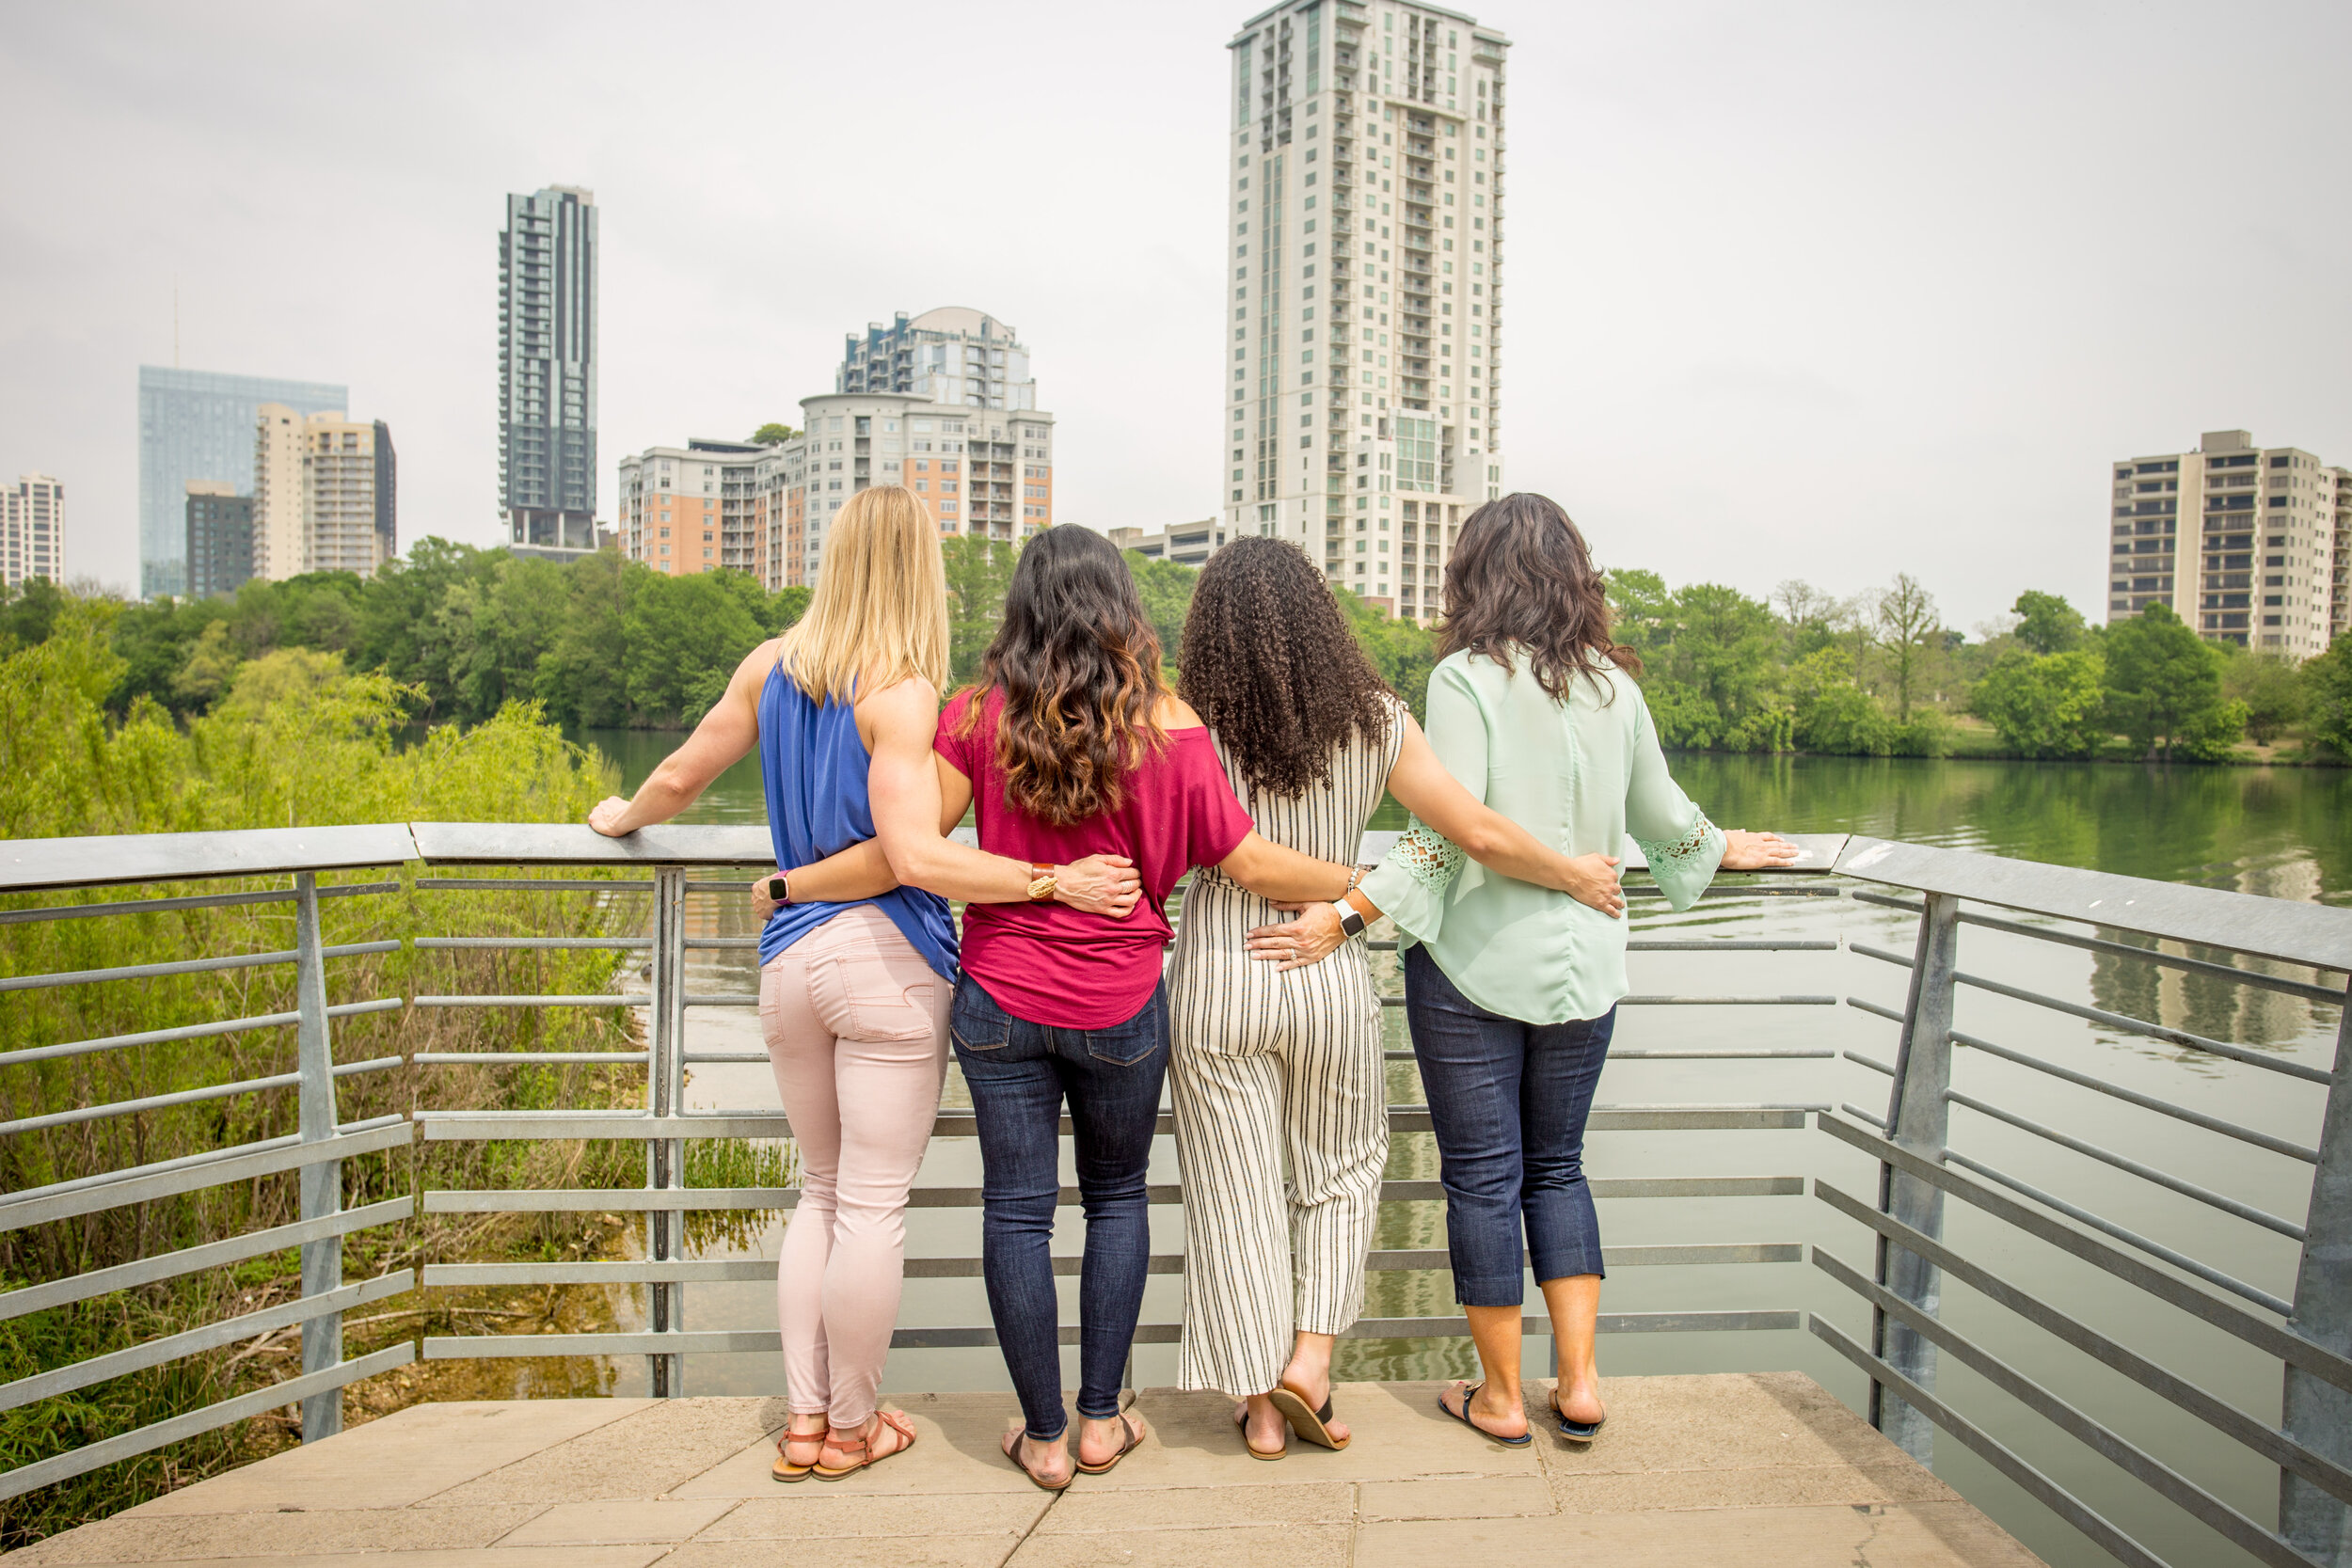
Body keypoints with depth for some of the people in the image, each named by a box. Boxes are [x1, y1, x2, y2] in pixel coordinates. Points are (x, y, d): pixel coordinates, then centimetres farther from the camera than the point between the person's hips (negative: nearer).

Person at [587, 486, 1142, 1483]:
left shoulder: (771, 665, 5)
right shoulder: (903, 692, -15)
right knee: (875, 1204, 7)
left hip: (791, 958, 6)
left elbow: (681, 777, 15)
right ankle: (851, 1426, 22)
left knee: (822, 1191, 20)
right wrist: (1055, 881, -23)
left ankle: (804, 1419, 27)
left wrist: (625, 818, 36)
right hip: (888, 961, -6)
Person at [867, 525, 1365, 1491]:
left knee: (1017, 1209, 9)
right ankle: (1101, 1421, 23)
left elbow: (910, 850, -11)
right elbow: (1251, 865, -5)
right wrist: (1363, 886, 9)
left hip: (999, 999, 0)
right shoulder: (1167, 729, -9)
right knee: (1117, 1197, 19)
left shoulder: (980, 716, -7)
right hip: (1120, 1008, 0)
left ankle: (1043, 1438, 19)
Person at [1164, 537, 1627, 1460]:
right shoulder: (1373, 722, -6)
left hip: (1216, 976, -1)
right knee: (1341, 1174, 23)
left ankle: (1260, 1405, 22)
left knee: (1236, 1189, 11)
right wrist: (1576, 876, 7)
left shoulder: (1188, 728, -10)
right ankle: (1311, 1359, 15)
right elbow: (1480, 836, -8)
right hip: (1330, 976, 1)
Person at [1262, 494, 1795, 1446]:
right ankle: (1579, 1383, 19)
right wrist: (1724, 851, 36)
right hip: (1582, 964, 5)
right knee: (1556, 1167, 19)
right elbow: (1662, 819, 16)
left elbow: (1446, 836, -20)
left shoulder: (1467, 679, -11)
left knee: (1482, 1178, 7)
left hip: (1476, 963, -5)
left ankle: (1500, 1396, 19)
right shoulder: (1614, 684, 5)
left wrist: (1340, 914, -20)